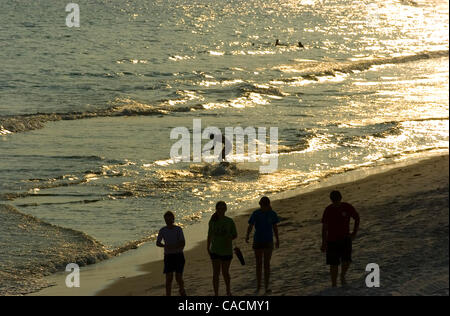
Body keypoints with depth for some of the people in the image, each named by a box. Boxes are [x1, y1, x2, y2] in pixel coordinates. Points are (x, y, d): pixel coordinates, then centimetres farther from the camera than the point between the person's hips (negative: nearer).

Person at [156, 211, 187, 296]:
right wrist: (165, 246, -24)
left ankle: (182, 290, 30)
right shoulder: (163, 230, 1)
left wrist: (173, 246, -25)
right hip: (168, 256, 1)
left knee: (178, 278, 0)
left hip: (178, 255, -1)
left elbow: (183, 243, -11)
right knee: (169, 278, -5)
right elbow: (158, 243, -4)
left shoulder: (178, 229, -5)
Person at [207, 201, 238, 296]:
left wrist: (230, 239, -19)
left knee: (225, 273, 11)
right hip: (215, 250, 0)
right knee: (216, 273, -2)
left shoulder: (230, 222, -4)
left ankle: (228, 292, 33)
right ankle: (216, 294, 4)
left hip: (226, 251, 0)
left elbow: (235, 235, 2)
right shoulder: (213, 221, 0)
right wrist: (208, 247, 16)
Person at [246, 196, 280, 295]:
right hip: (257, 241, 0)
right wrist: (247, 236, -27)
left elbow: (275, 227, 8)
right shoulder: (256, 214, -6)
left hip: (268, 242, 0)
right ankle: (258, 286, 22)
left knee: (267, 264, -4)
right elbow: (250, 226, -7)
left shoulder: (272, 214, -4)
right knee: (258, 264, 8)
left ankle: (266, 287, 1)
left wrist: (277, 240, 15)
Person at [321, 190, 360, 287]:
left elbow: (357, 218, 9)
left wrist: (354, 233, 3)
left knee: (346, 261, -13)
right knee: (334, 264, 1)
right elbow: (324, 227, 1)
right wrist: (324, 243, 0)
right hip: (332, 240, 0)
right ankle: (334, 285, 13)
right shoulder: (328, 210, -5)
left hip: (345, 239, 0)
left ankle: (343, 276, 18)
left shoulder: (347, 207, -6)